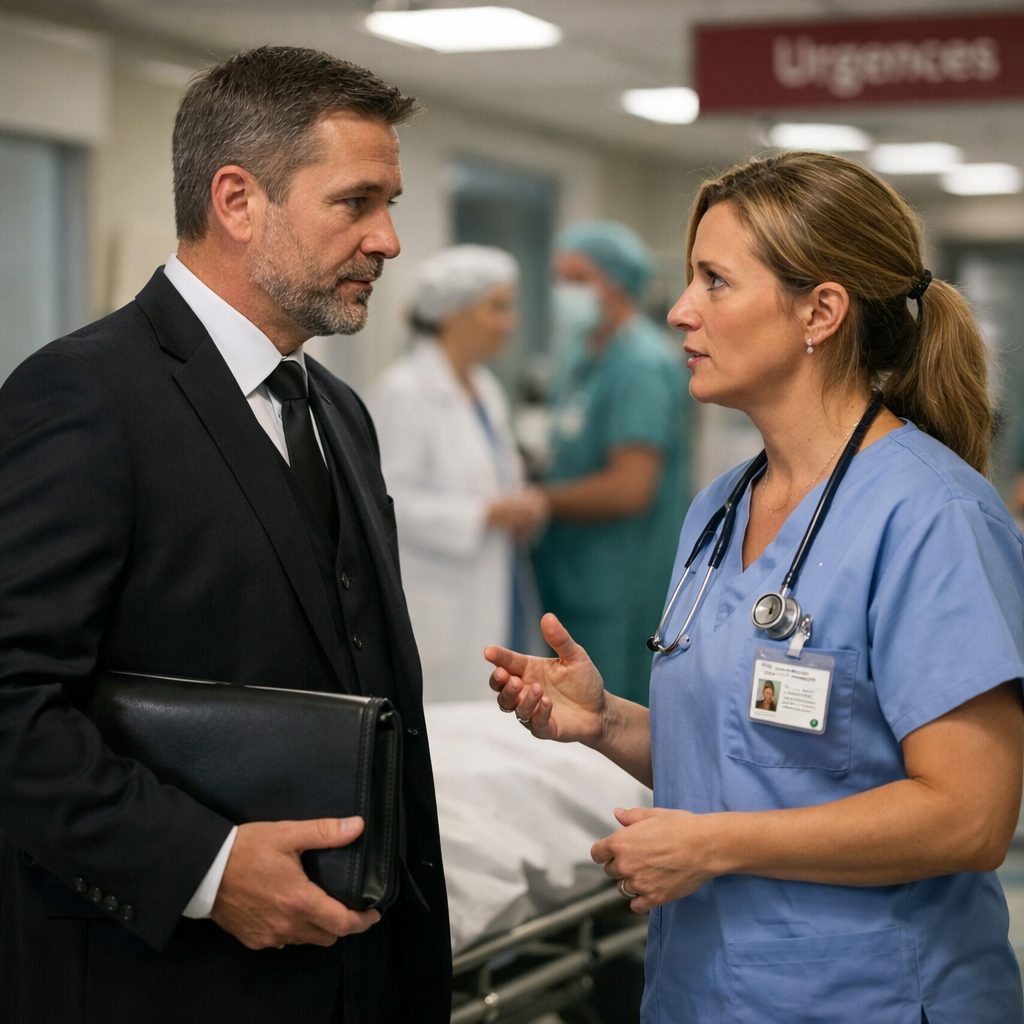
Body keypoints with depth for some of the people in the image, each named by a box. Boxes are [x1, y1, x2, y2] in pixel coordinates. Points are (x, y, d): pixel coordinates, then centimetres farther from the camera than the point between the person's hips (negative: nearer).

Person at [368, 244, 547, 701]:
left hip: (491, 607, 8)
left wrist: (520, 510, 6)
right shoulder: (403, 392, -11)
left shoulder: (486, 389, 16)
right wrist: (487, 514, -20)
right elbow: (392, 501, -18)